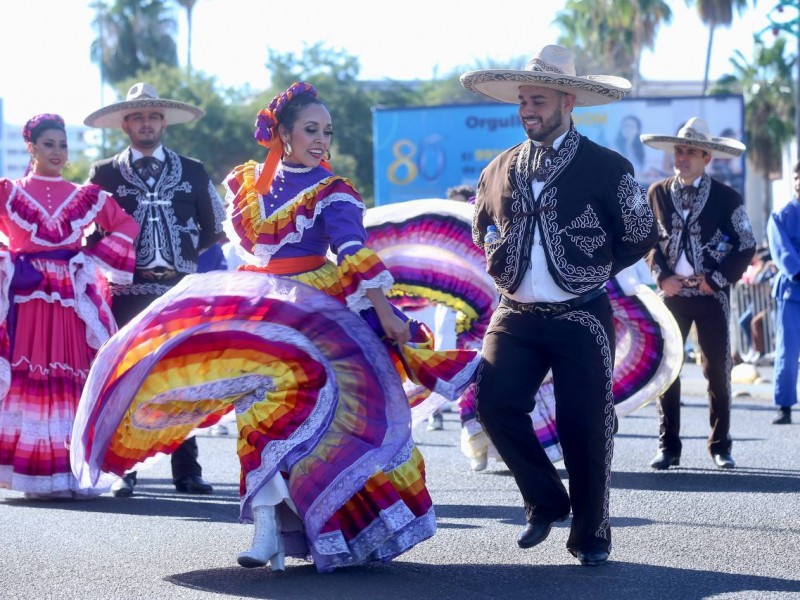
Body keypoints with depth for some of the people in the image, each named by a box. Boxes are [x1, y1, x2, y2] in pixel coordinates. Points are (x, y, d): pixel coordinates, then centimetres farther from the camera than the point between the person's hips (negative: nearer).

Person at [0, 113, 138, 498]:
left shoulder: (85, 197, 13)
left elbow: (126, 225, 13)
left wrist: (96, 258, 1)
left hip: (73, 301, 2)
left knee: (75, 379, -3)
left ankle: (73, 472, -1)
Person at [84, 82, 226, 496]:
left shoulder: (192, 172, 13)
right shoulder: (105, 174, 10)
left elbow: (214, 228, 17)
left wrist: (188, 254, 7)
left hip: (180, 288, 1)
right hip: (127, 289, -1)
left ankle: (187, 471, 3)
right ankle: (123, 470, -1)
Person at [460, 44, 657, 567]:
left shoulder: (607, 167, -4)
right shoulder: (501, 170, 9)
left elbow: (642, 236, 3)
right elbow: (482, 229, 26)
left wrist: (594, 269, 3)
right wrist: (500, 261, 10)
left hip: (582, 319, -4)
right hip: (517, 317, 4)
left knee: (584, 426, -1)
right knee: (495, 402, -12)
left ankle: (591, 534, 15)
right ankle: (546, 502, 9)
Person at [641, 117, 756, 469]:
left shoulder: (726, 198, -3)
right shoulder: (658, 193, 4)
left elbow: (747, 246, 0)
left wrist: (716, 280, -9)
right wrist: (661, 276, -4)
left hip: (711, 295, -2)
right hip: (672, 292, 2)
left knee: (718, 372, 1)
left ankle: (720, 447, 11)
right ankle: (668, 448, 7)